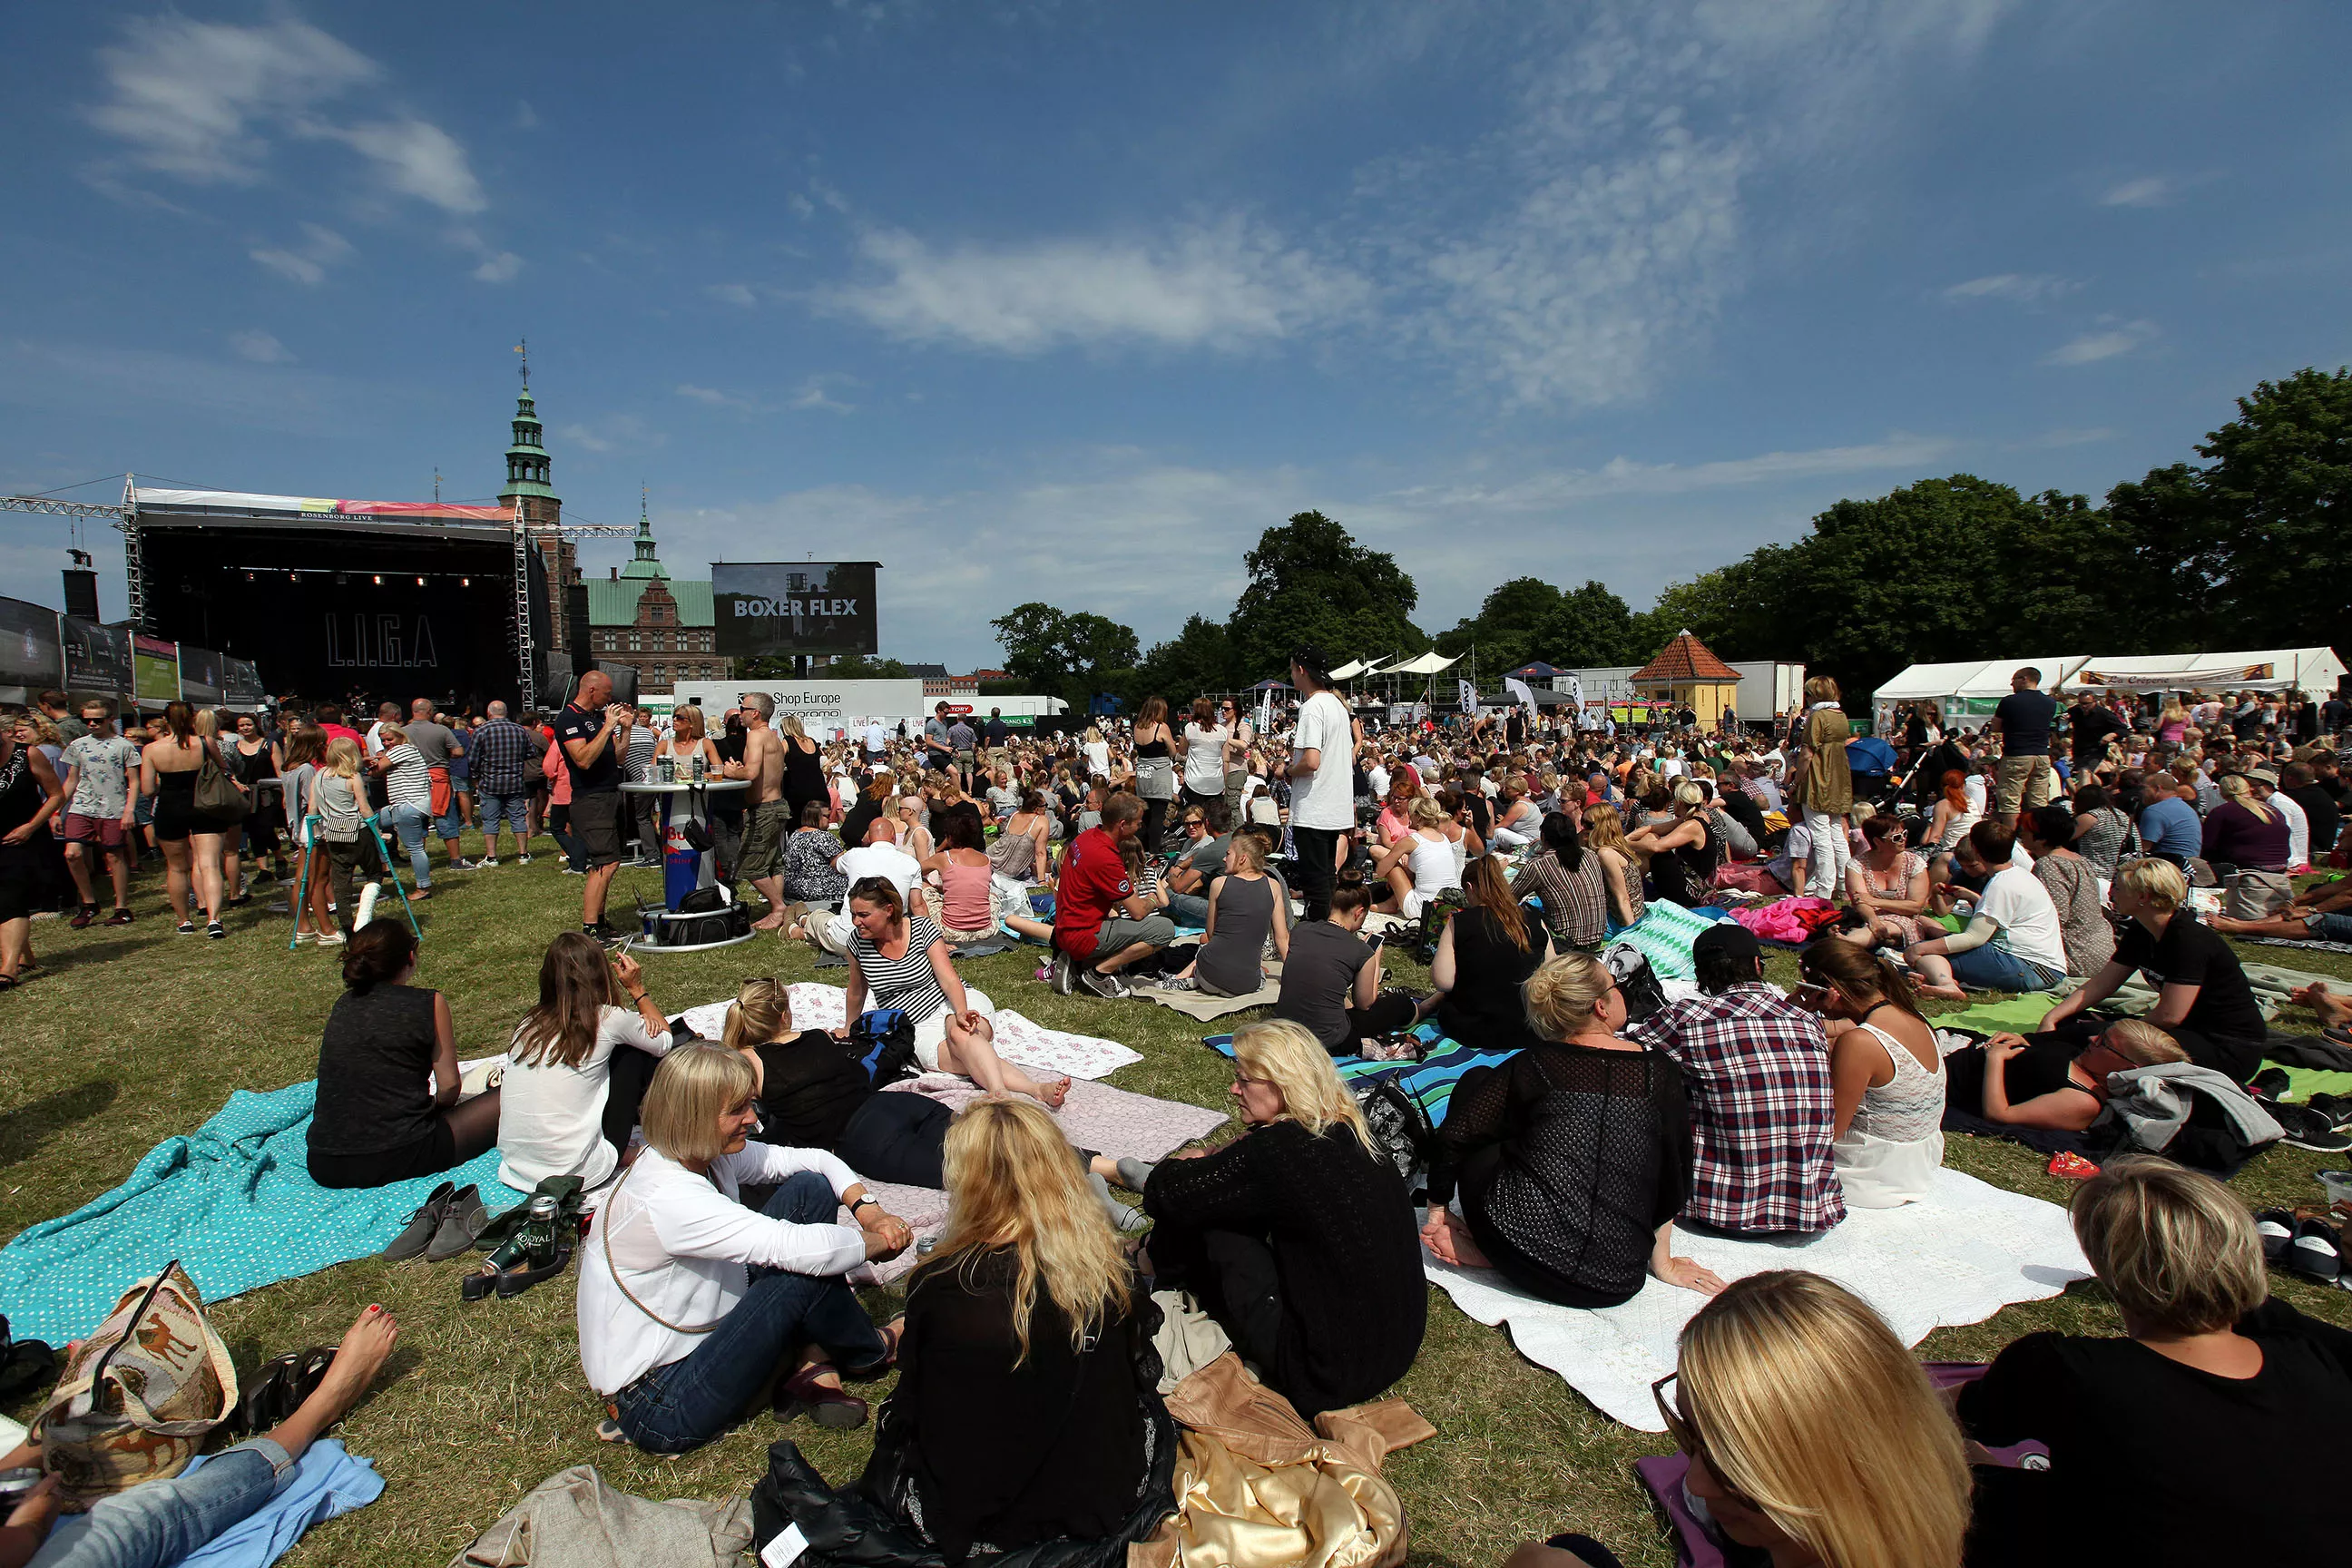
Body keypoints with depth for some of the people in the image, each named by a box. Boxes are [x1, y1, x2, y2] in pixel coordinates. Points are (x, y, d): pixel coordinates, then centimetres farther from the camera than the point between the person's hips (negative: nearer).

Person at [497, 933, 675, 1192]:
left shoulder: (529, 1022, 5)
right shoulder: (607, 1019, -9)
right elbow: (663, 1042, 11)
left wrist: (633, 1023, 9)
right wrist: (637, 989, 17)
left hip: (514, 1169, 6)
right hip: (576, 1175, -5)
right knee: (633, 1054, 11)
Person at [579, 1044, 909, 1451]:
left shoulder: (705, 1153, -6)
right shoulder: (668, 1198, -32)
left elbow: (810, 1159, 1)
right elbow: (797, 1249, -37)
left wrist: (865, 1206, -16)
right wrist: (880, 1240, -21)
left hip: (698, 1326, 9)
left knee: (810, 1190, -5)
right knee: (805, 1271, -25)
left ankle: (811, 1363, -3)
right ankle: (871, 1351, 7)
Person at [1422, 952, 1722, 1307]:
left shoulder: (1533, 1065, 0)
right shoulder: (1660, 1073, 4)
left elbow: (1454, 1137, -3)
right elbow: (1674, 1181, 9)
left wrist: (1437, 1207, 12)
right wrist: (1663, 1263, 22)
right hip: (1616, 1284, 2)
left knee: (1475, 1081, 13)